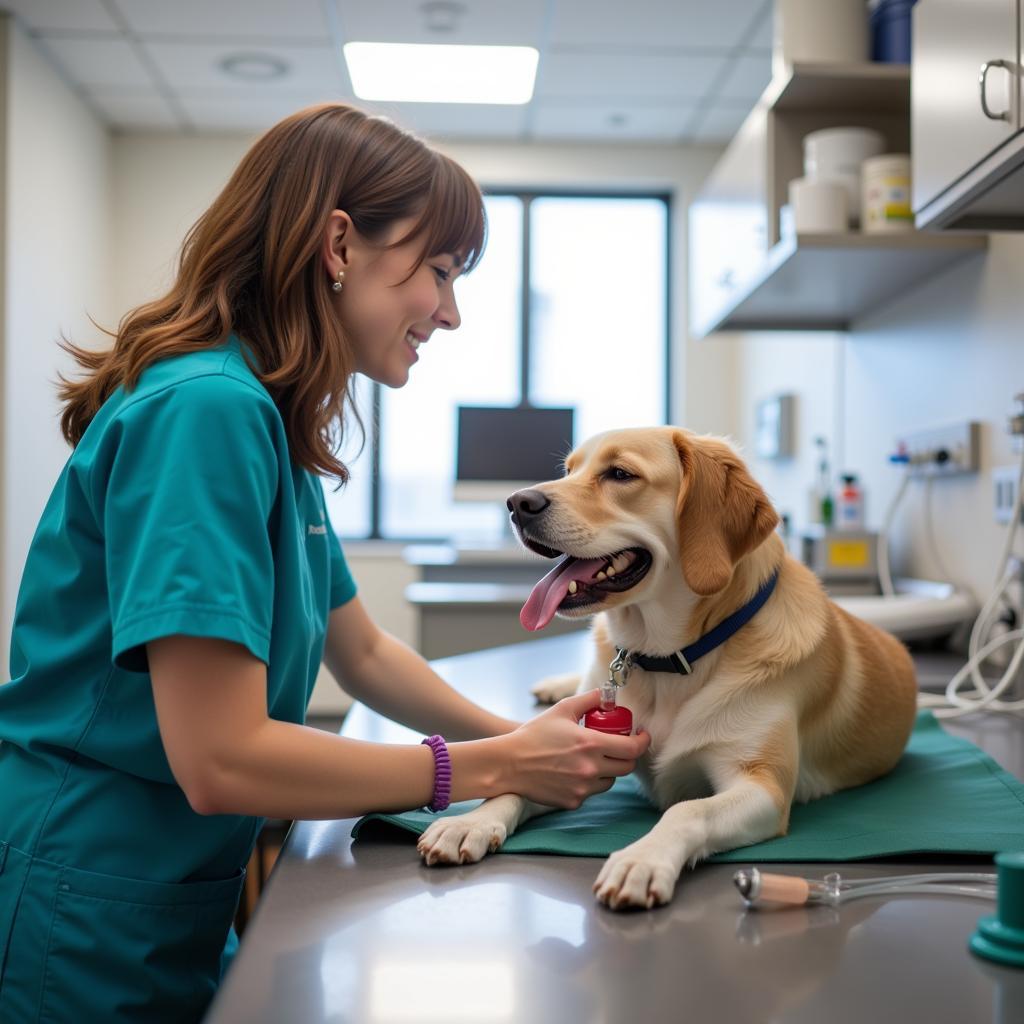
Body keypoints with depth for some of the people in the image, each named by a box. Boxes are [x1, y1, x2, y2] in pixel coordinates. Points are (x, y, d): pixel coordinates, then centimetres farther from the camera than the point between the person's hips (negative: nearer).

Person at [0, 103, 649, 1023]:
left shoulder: (273, 424, 4)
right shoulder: (207, 407, -24)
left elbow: (363, 653, 14)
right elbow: (219, 760, -27)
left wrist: (524, 739, 1)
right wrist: (496, 768, -17)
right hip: (90, 932, -8)